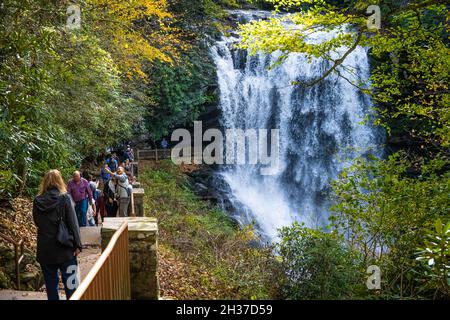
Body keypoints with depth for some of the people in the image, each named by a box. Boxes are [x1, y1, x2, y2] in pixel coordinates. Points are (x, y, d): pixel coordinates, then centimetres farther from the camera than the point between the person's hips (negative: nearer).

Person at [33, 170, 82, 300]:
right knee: (70, 284, 3)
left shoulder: (37, 201, -1)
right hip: (64, 248, -3)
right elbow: (73, 223, -10)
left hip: (44, 249, 3)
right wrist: (77, 245, -5)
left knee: (51, 282, 14)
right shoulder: (64, 198, -10)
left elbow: (37, 222, 12)